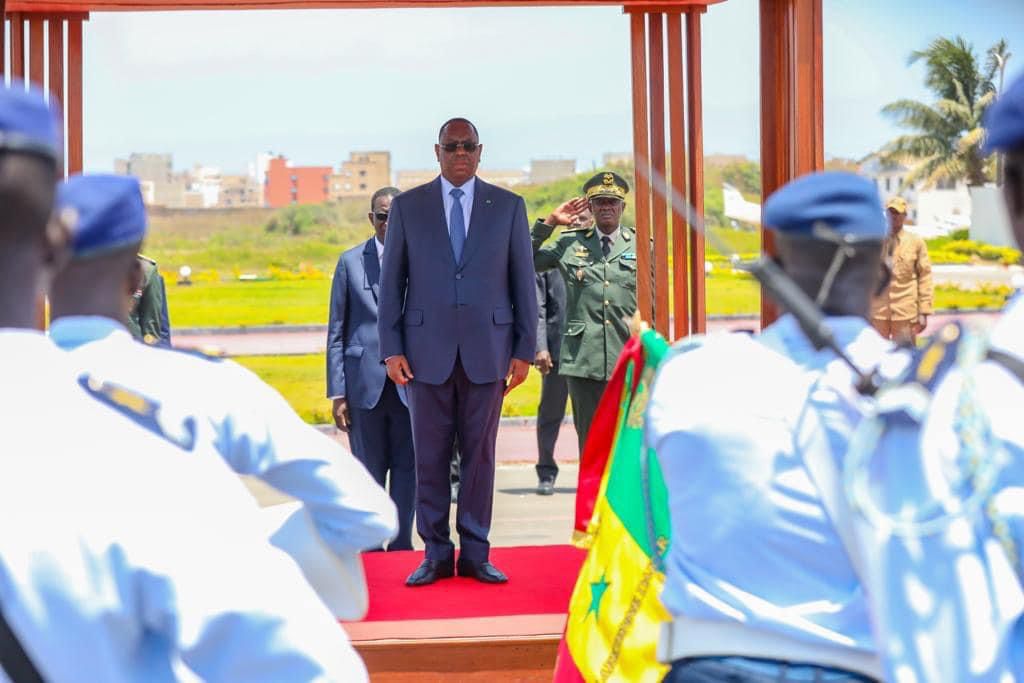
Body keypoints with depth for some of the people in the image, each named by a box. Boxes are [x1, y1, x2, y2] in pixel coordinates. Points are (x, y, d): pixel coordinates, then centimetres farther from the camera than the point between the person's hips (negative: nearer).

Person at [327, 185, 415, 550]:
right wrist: (336, 393, 0)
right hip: (366, 382, 0)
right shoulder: (351, 262, 5)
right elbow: (336, 333, 6)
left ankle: (400, 546, 16)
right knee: (368, 472, 6)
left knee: (407, 469, 5)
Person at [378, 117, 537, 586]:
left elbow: (523, 282, 6)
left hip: (486, 349, 0)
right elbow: (391, 283, 6)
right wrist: (391, 349, -1)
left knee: (480, 455, 4)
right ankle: (436, 555, 12)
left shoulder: (508, 206, 6)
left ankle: (475, 554, 13)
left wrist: (524, 350, 1)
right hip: (428, 350, 0)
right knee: (430, 458, 3)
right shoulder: (407, 206, 6)